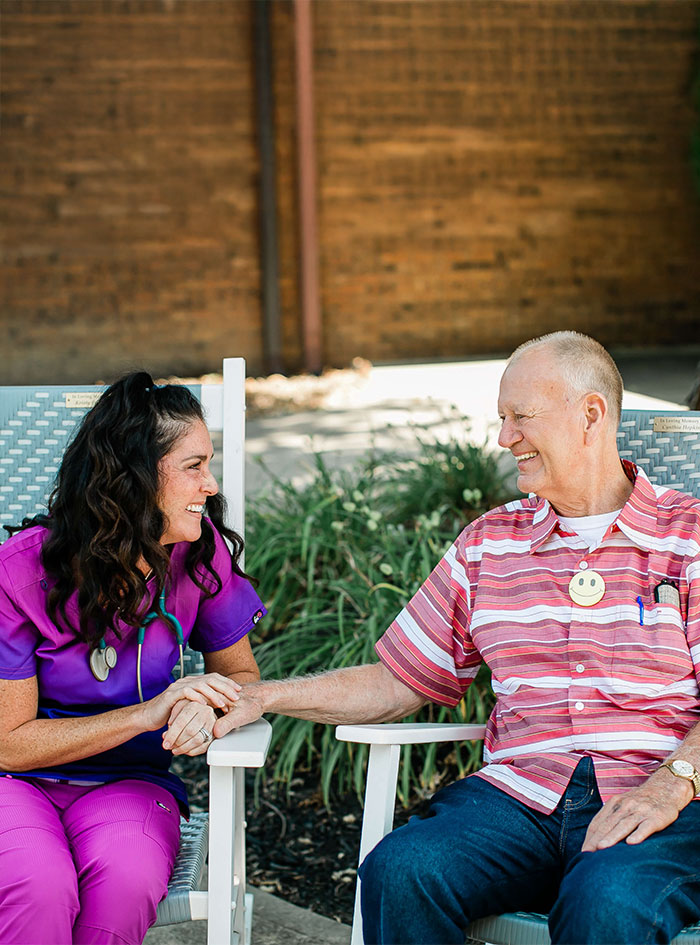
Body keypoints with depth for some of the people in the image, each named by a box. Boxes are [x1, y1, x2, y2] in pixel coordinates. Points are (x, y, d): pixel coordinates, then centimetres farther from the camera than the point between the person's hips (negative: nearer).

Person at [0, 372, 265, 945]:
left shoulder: (202, 551, -7)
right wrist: (147, 713, -24)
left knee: (126, 881, -32)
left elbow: (241, 673, 5)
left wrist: (205, 706, -21)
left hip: (129, 781, 2)